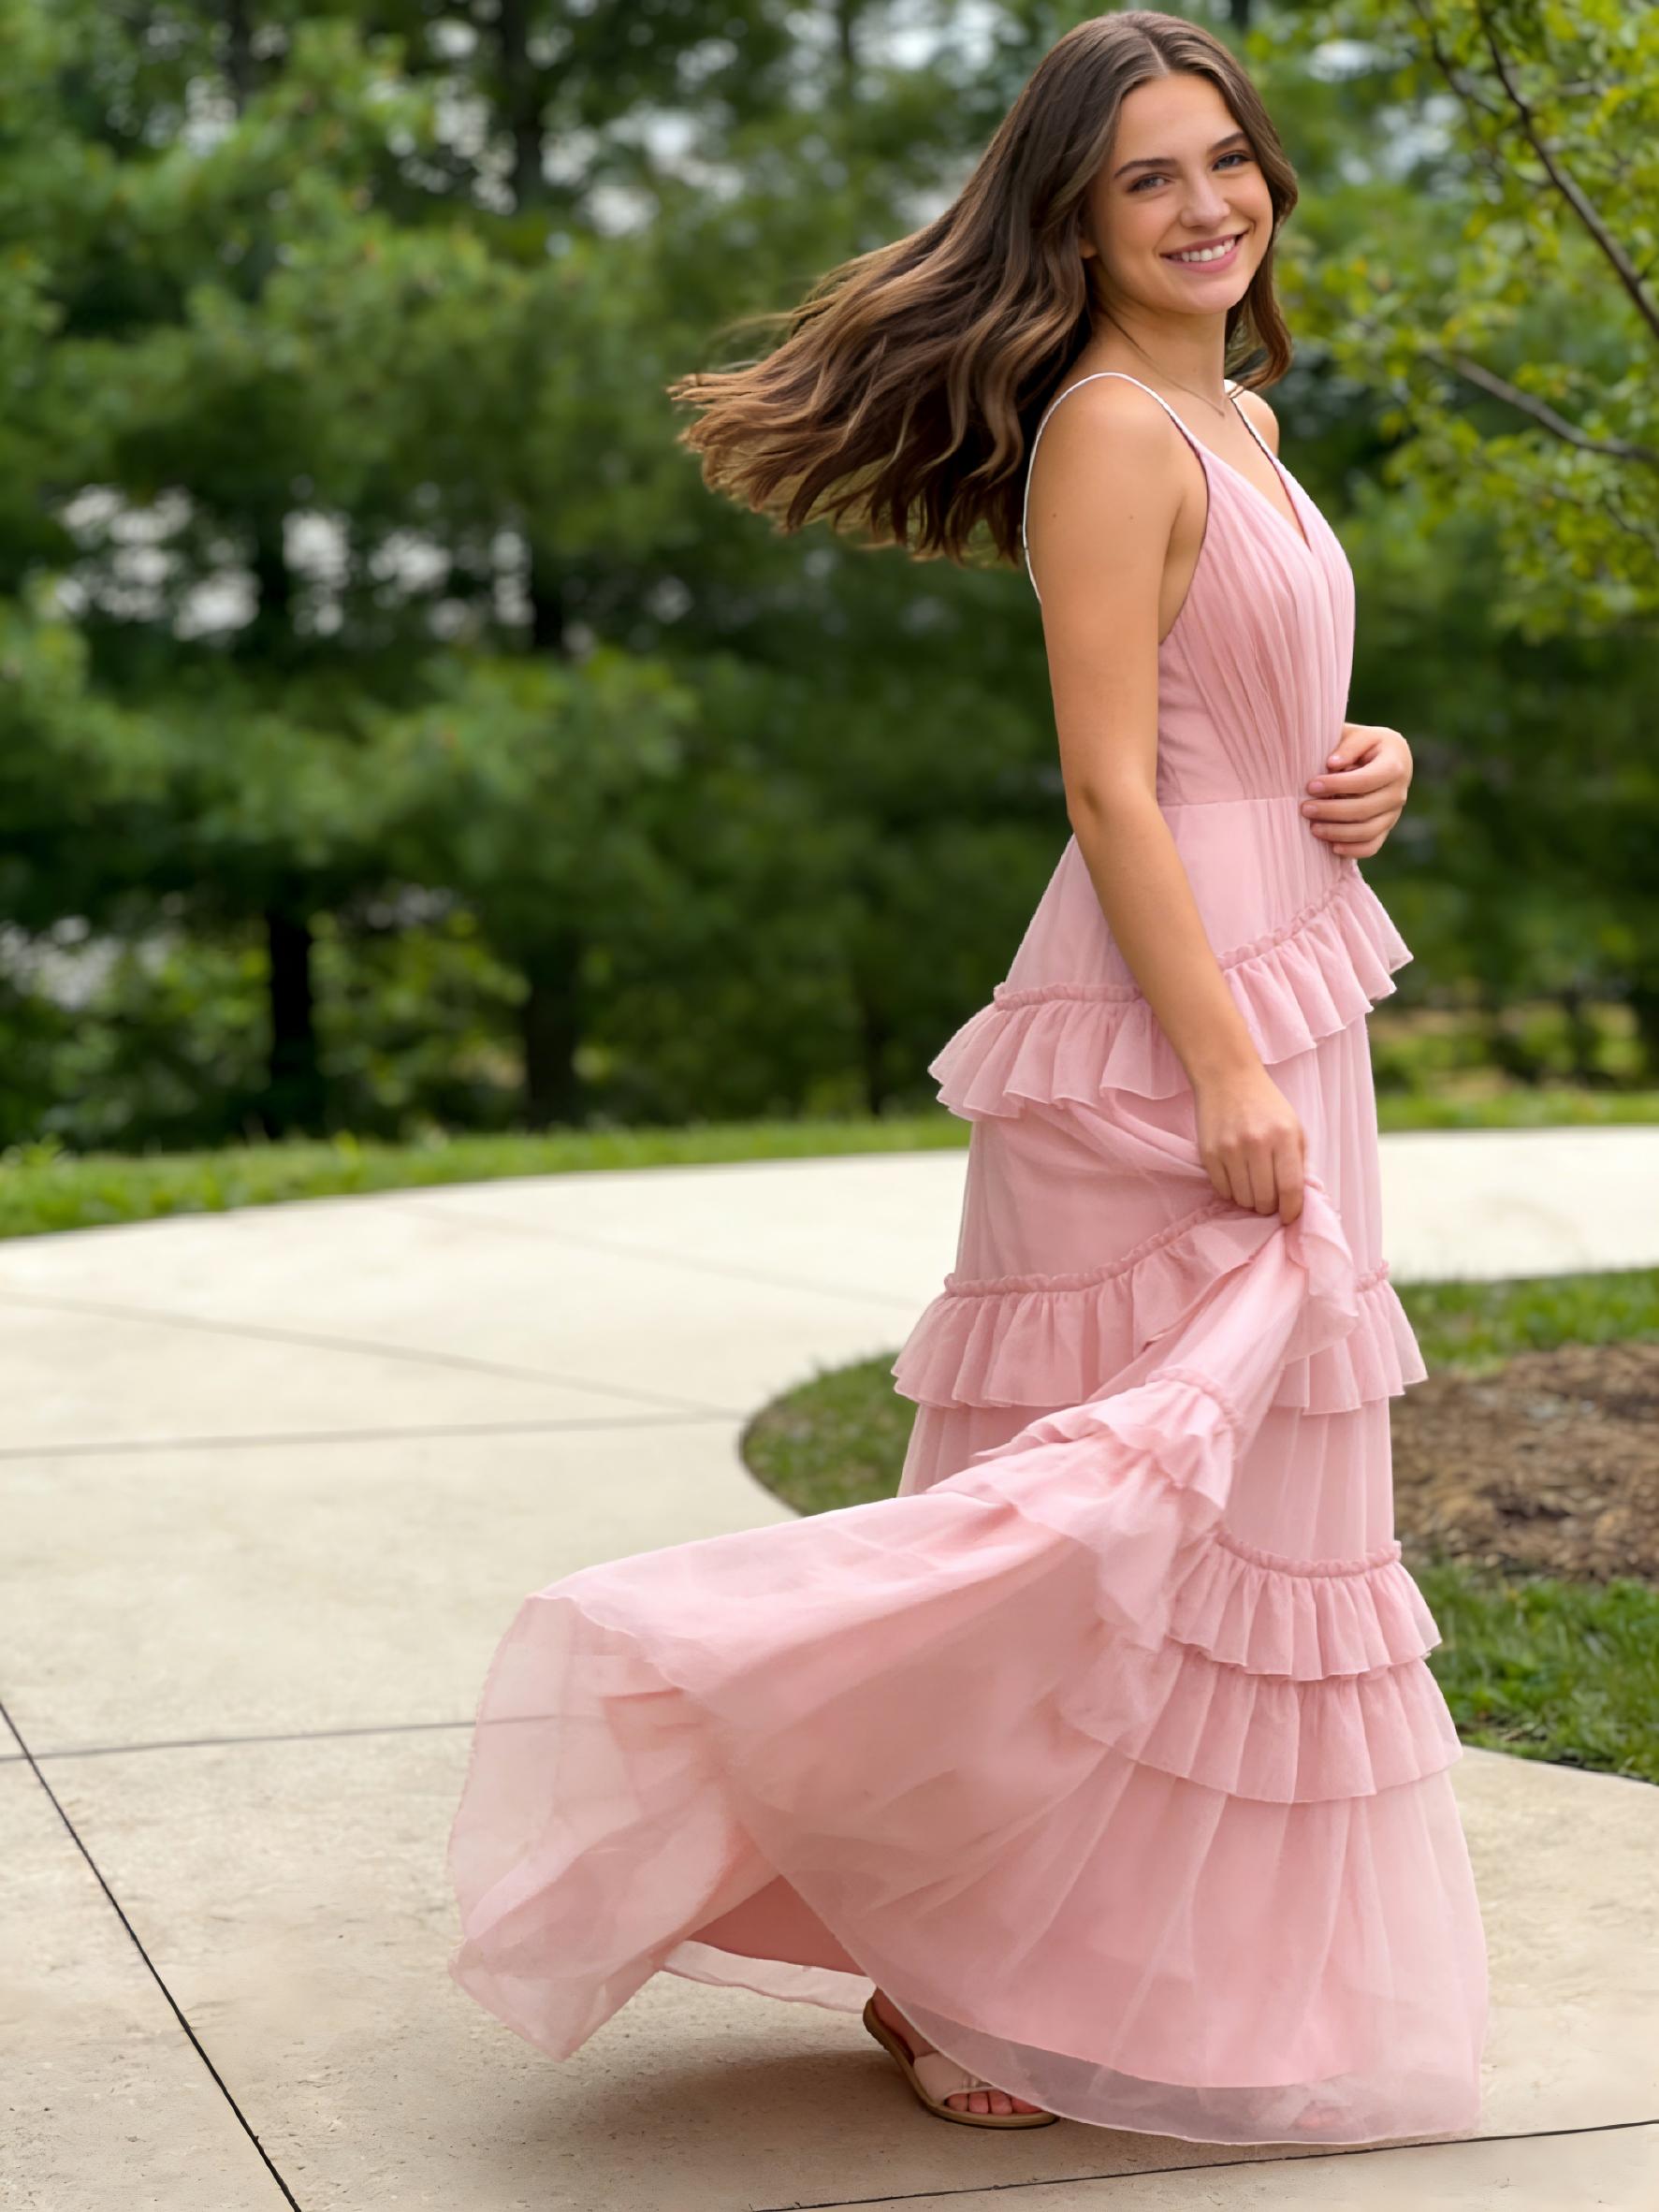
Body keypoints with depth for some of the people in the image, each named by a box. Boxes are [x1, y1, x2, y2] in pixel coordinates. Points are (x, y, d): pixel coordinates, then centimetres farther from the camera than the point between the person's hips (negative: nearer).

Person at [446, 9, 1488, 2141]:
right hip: (1167, 1021, -10)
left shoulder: (1239, 418, 16)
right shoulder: (1110, 431, -13)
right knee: (1150, 1493, -6)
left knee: (1248, 1478, 14)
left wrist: (1373, 760, 3)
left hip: (1278, 1007, 10)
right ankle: (974, 1981, 8)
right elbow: (1112, 784, -18)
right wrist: (1223, 1065, -22)